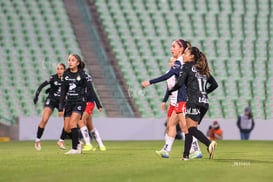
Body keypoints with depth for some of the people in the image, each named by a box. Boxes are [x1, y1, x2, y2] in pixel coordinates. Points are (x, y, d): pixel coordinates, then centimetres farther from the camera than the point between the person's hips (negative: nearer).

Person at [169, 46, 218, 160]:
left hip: (194, 102, -7)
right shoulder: (203, 69, 18)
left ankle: (209, 143, -32)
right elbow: (214, 84, 20)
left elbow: (180, 83, -11)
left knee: (191, 128, -11)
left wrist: (170, 91, 6)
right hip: (205, 103, 7)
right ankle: (186, 155, 9)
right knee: (189, 128, 12)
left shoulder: (187, 66, -1)